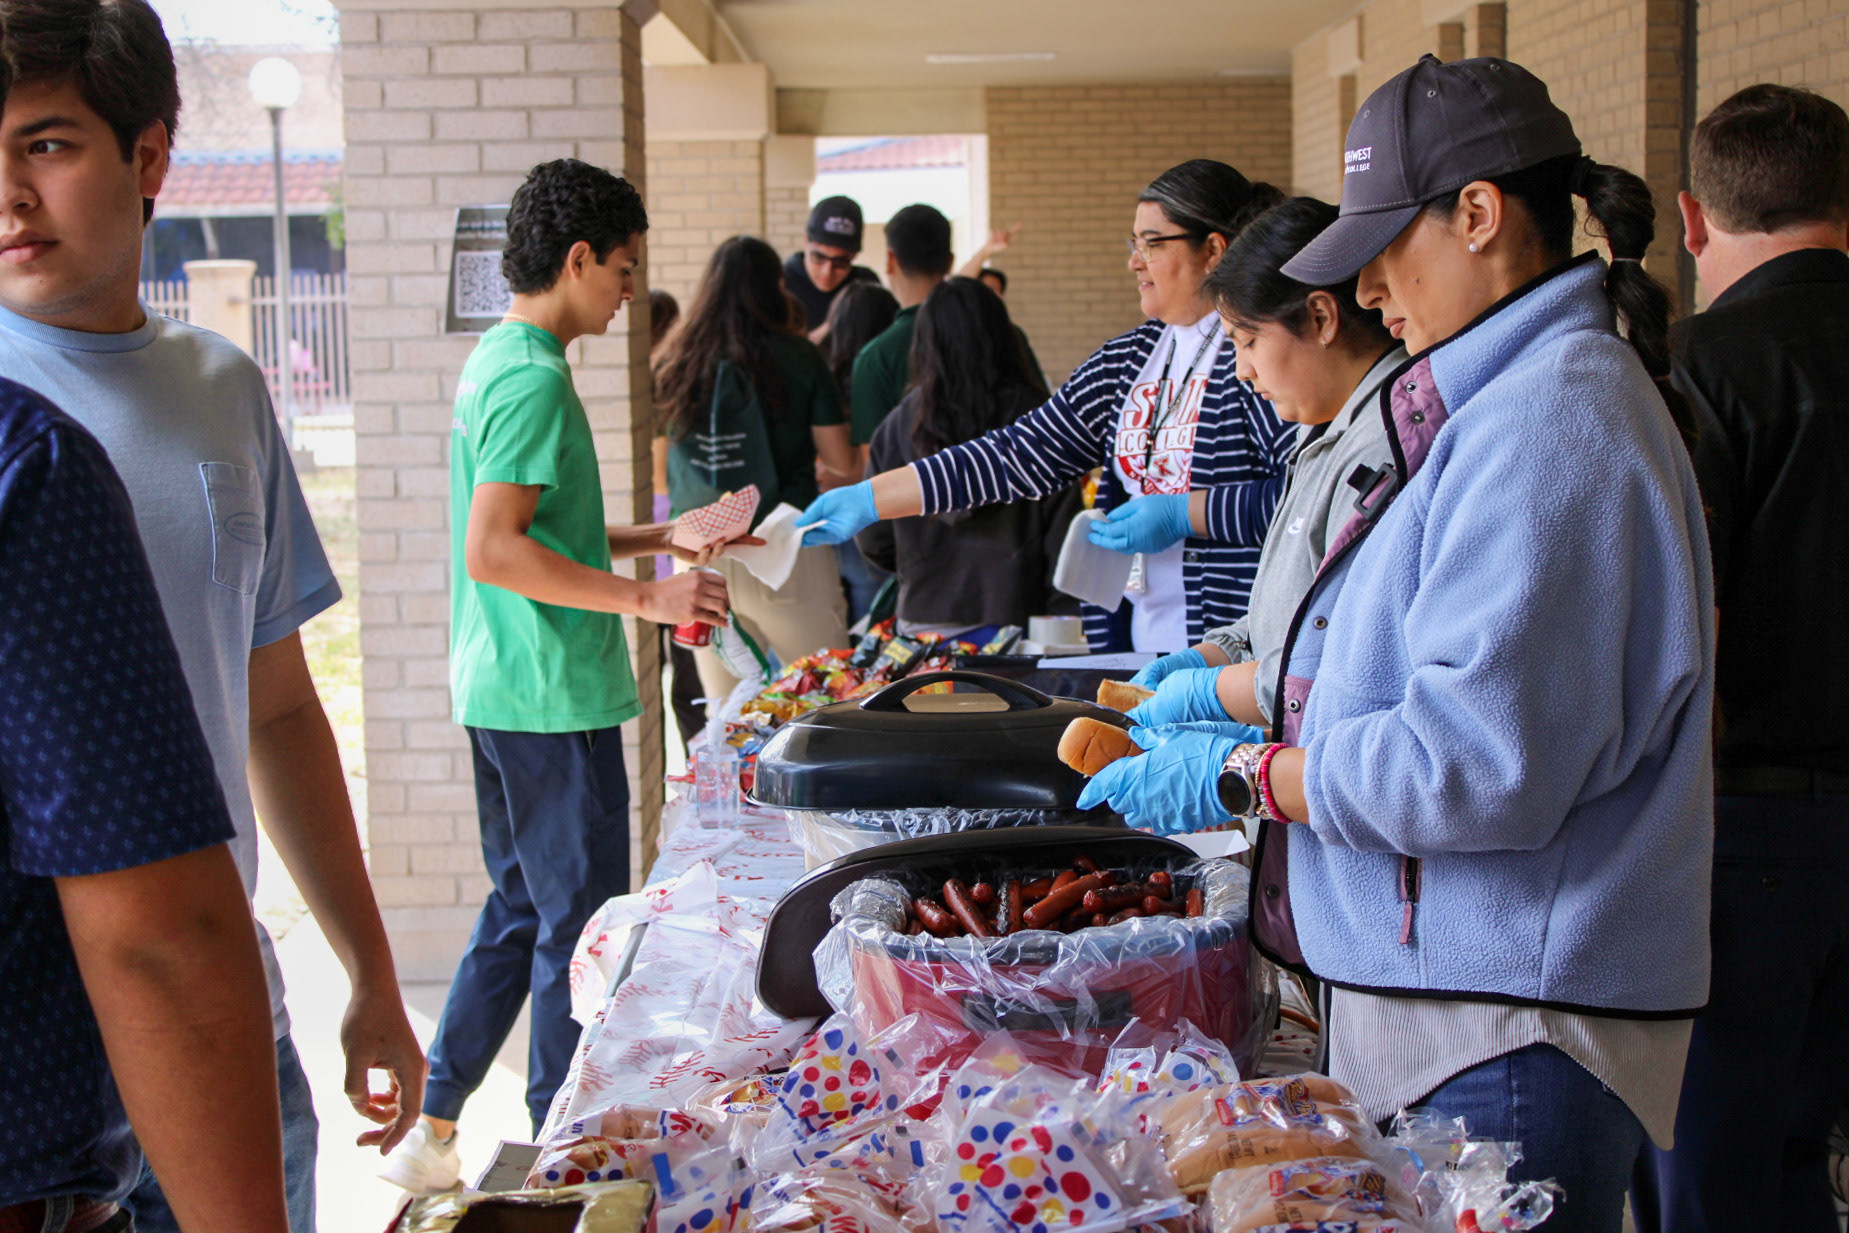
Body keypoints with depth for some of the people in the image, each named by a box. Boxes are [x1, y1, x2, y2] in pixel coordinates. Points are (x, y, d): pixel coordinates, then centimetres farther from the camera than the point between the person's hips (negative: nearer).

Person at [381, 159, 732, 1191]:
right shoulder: (536, 379, -17)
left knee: (522, 910, 18)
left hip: (503, 690, 10)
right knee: (580, 923, 1)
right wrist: (645, 596, -24)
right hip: (555, 696, -10)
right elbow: (494, 552, -24)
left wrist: (663, 536, 20)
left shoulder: (494, 362, 13)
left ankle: (432, 1129, 23)